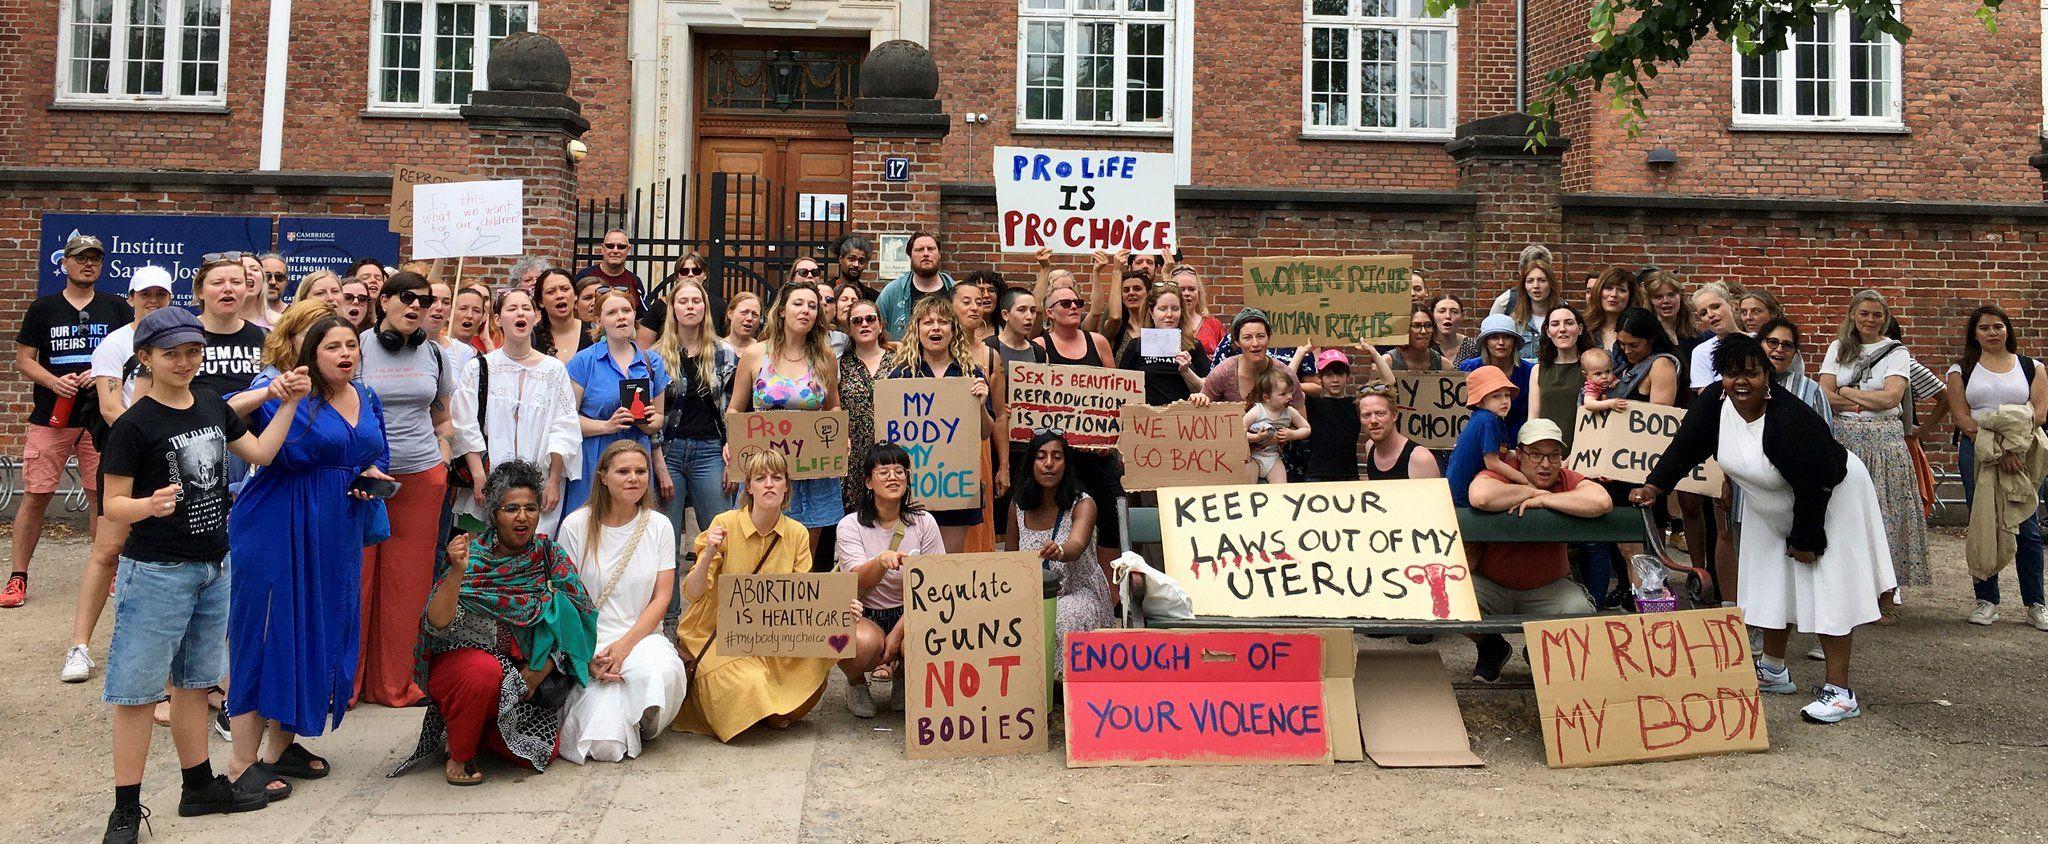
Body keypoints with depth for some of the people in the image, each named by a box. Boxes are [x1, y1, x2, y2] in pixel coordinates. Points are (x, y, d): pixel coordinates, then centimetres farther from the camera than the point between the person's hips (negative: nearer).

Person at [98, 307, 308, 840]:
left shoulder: (212, 405, 7)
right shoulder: (133, 425, -13)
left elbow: (261, 453, 15)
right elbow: (112, 504, -12)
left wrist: (290, 404, 7)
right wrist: (149, 505, -32)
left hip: (213, 568, 7)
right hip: (155, 571, -7)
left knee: (194, 682, 18)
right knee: (138, 690, 1)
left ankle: (200, 786, 30)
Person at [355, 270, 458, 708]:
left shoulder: (434, 354, 9)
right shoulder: (357, 348, -3)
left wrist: (438, 452, 7)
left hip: (421, 477, 3)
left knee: (407, 584, 7)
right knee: (356, 579, 2)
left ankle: (394, 683, 18)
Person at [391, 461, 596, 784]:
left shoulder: (549, 554, -3)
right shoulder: (472, 556, -11)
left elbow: (575, 619, -5)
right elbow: (437, 624, -22)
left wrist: (536, 673, -13)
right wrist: (457, 572, -37)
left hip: (529, 672, 3)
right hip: (461, 663, -3)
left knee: (539, 753, -13)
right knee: (485, 670, -36)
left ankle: (482, 731, 20)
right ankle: (458, 753, -9)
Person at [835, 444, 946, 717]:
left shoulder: (924, 523, -1)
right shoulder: (850, 526, -5)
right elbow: (857, 583, -19)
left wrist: (897, 634, -15)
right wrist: (881, 562, -43)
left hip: (908, 613, 1)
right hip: (863, 615, -1)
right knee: (864, 643, -36)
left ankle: (902, 675, 7)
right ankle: (856, 682, 3)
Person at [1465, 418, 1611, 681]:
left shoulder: (1567, 480, -5)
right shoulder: (1499, 476, -13)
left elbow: (1602, 502, -27)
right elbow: (1480, 496, -39)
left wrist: (1544, 499, -25)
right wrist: (1533, 490, -24)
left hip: (1548, 588, 2)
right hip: (1491, 586, -2)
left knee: (1580, 611, -27)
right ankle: (1492, 648, 7)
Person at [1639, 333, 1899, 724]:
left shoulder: (1790, 420, -35)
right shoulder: (1713, 402, -16)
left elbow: (1815, 484, -29)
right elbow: (1685, 446, -8)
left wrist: (1805, 539, -21)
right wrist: (1655, 486, -22)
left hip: (1829, 499, -7)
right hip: (1770, 507, 8)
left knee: (1827, 589, -10)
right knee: (1774, 584, 15)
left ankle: (1840, 693, -8)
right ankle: (1774, 671, 31)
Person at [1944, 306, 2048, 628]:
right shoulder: (1961, 370, 8)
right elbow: (1961, 415, -3)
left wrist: (2014, 444, -17)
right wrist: (1995, 450, -15)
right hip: (1977, 452, 0)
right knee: (1982, 526, 3)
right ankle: (1986, 600, 11)